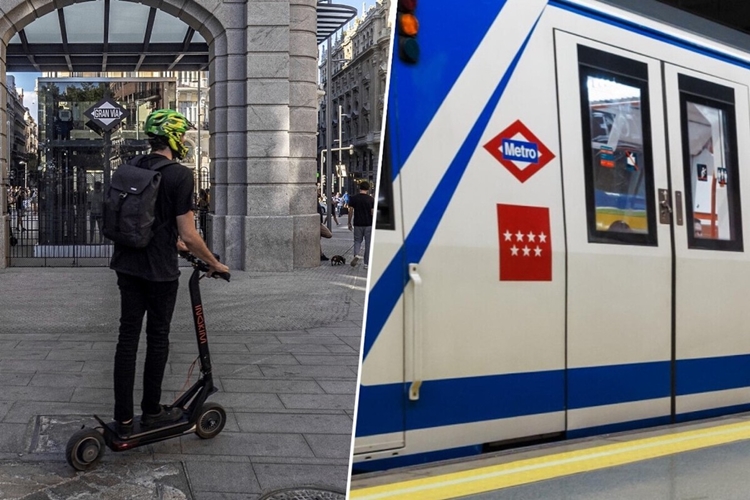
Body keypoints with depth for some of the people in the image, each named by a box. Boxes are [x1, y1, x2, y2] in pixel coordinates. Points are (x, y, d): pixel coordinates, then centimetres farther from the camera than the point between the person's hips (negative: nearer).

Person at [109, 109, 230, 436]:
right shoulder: (180, 175, -15)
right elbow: (188, 234, -17)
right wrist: (213, 263, -2)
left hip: (127, 265, 6)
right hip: (160, 270, -6)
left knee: (128, 336, 8)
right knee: (157, 338, 9)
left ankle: (123, 419, 13)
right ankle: (152, 411, 21)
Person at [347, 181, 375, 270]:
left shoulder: (353, 198, -1)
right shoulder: (371, 199, -4)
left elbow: (351, 211, -1)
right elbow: (373, 212, -6)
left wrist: (349, 223, 10)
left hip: (357, 224, 1)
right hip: (368, 224, -1)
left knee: (357, 240, 16)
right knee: (368, 243, 8)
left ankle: (356, 255, -12)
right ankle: (366, 263, 10)